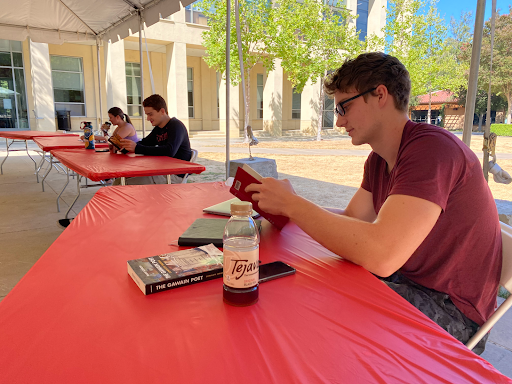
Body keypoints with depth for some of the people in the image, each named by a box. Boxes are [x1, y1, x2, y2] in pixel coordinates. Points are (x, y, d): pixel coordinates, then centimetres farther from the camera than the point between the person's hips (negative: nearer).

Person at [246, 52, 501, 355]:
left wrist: (292, 204, -27)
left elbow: (380, 256, -37)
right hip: (404, 279, 8)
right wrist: (283, 205, -7)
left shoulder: (431, 148, -26)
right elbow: (352, 219, 5)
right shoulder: (379, 159, 6)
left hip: (450, 309, -8)